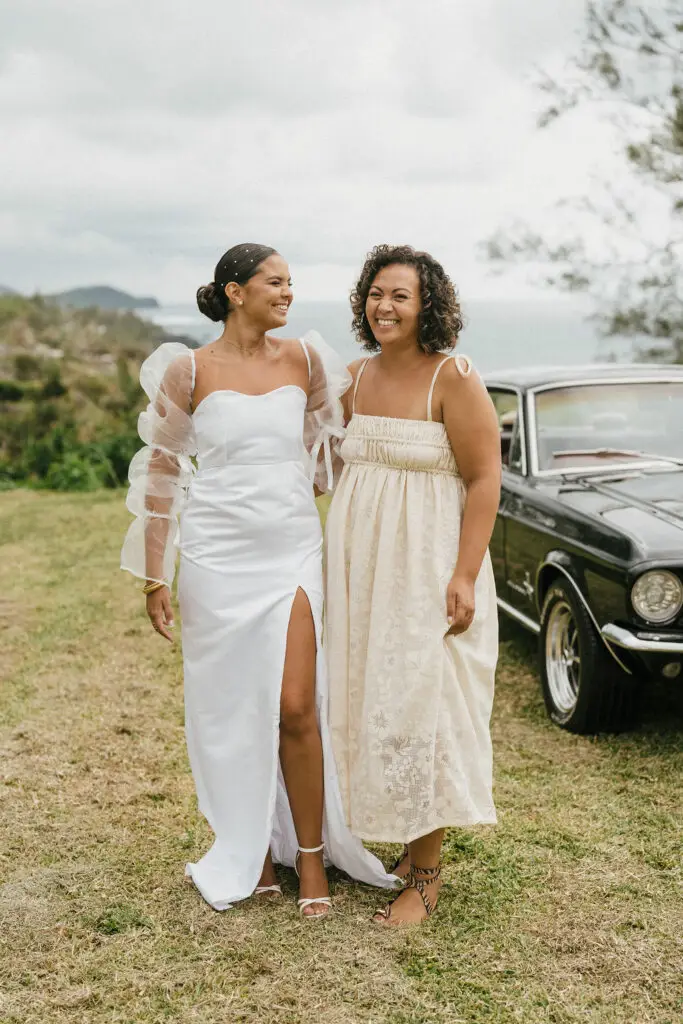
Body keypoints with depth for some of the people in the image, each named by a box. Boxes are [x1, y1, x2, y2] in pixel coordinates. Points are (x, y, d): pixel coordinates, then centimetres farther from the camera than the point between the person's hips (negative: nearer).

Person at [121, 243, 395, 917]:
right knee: (232, 710, 7)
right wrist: (154, 577, 0)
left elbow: (330, 451, 16)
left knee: (296, 708, -4)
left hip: (292, 553, 1)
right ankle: (251, 854, 25)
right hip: (217, 558, -1)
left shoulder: (304, 360, 4)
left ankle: (312, 857, 13)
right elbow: (159, 471, 2)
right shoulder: (188, 371, -3)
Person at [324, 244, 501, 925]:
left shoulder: (453, 377, -11)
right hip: (360, 568, 7)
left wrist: (465, 576, -21)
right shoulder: (357, 378, 9)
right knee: (369, 705, 11)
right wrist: (338, 564, 15)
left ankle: (425, 874, 12)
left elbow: (484, 479, -13)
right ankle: (405, 844, 27)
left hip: (426, 569, -7)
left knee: (420, 708, -1)